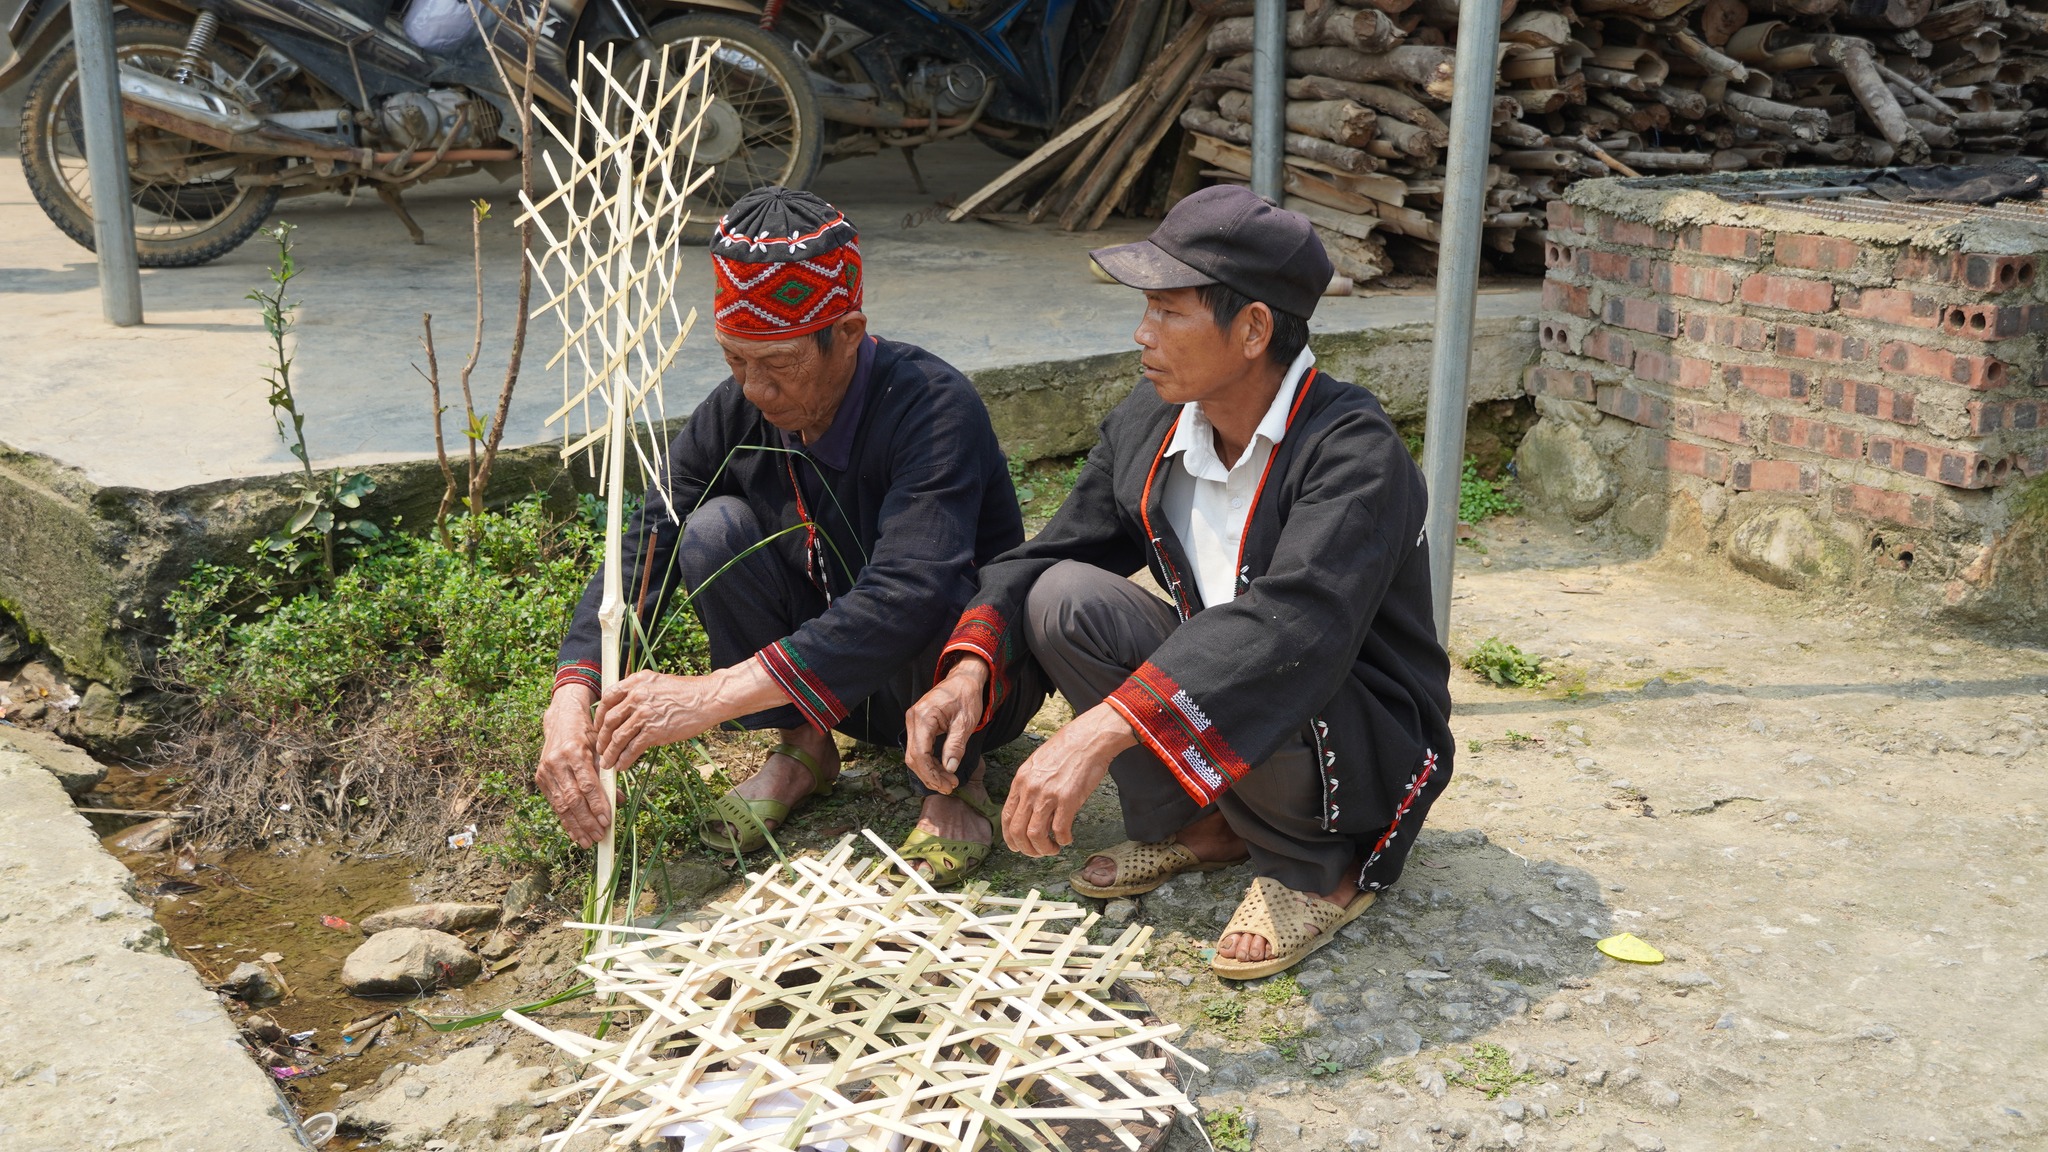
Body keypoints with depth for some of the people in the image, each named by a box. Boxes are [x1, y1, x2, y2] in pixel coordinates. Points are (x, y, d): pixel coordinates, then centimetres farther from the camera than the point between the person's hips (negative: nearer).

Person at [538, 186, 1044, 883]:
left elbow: (908, 596, -43)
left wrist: (715, 694, -45)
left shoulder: (932, 407, -30)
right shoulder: (735, 415, -12)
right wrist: (571, 700, -32)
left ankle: (951, 779, -8)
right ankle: (801, 750, 0)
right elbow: (640, 560, -13)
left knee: (923, 602, -38)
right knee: (714, 531, -18)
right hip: (828, 687, 5)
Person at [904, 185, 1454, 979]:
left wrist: (1101, 732, -52)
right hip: (1204, 696, 6)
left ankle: (1322, 867, -5)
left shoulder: (1354, 452, -27)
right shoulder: (1149, 423, -4)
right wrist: (970, 668, -17)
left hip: (1373, 743, -6)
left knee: (1244, 698, -39)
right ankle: (1194, 827, 2)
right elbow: (1049, 554, 4)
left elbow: (1294, 628, -42)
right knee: (1062, 599, -15)